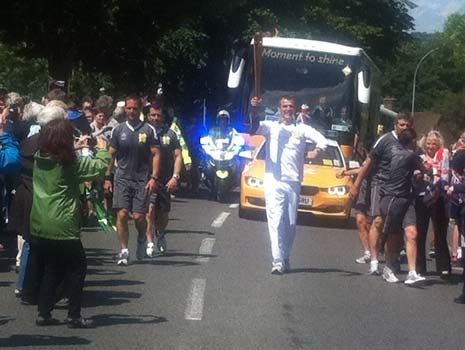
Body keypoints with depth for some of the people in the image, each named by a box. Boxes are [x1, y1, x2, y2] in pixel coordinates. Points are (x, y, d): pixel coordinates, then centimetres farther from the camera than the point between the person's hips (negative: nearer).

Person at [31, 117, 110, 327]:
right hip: (62, 227, -6)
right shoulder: (71, 163, -13)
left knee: (51, 270, 18)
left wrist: (77, 147, 28)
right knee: (77, 268, 8)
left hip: (39, 227, 6)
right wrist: (102, 150, 11)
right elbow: (99, 167, -7)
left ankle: (44, 314, 15)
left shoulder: (39, 159, 5)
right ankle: (74, 316, 8)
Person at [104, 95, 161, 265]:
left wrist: (154, 177, -9)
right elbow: (111, 155, 10)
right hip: (122, 179, 2)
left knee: (139, 216, -5)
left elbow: (156, 155, 1)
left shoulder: (149, 130, 2)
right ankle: (124, 250, -1)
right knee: (122, 214, -8)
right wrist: (107, 177, 4)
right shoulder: (118, 130, 7)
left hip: (142, 180, -2)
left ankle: (142, 239, 26)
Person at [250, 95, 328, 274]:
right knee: (276, 221, -11)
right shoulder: (271, 127, 8)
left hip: (293, 182, 3)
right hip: (273, 181, -2)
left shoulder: (302, 129, 13)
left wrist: (317, 151, -16)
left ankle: (286, 258, 22)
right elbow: (254, 128, -9)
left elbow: (322, 139, 4)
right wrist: (254, 110, -26)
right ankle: (277, 261, -14)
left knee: (291, 224, 9)